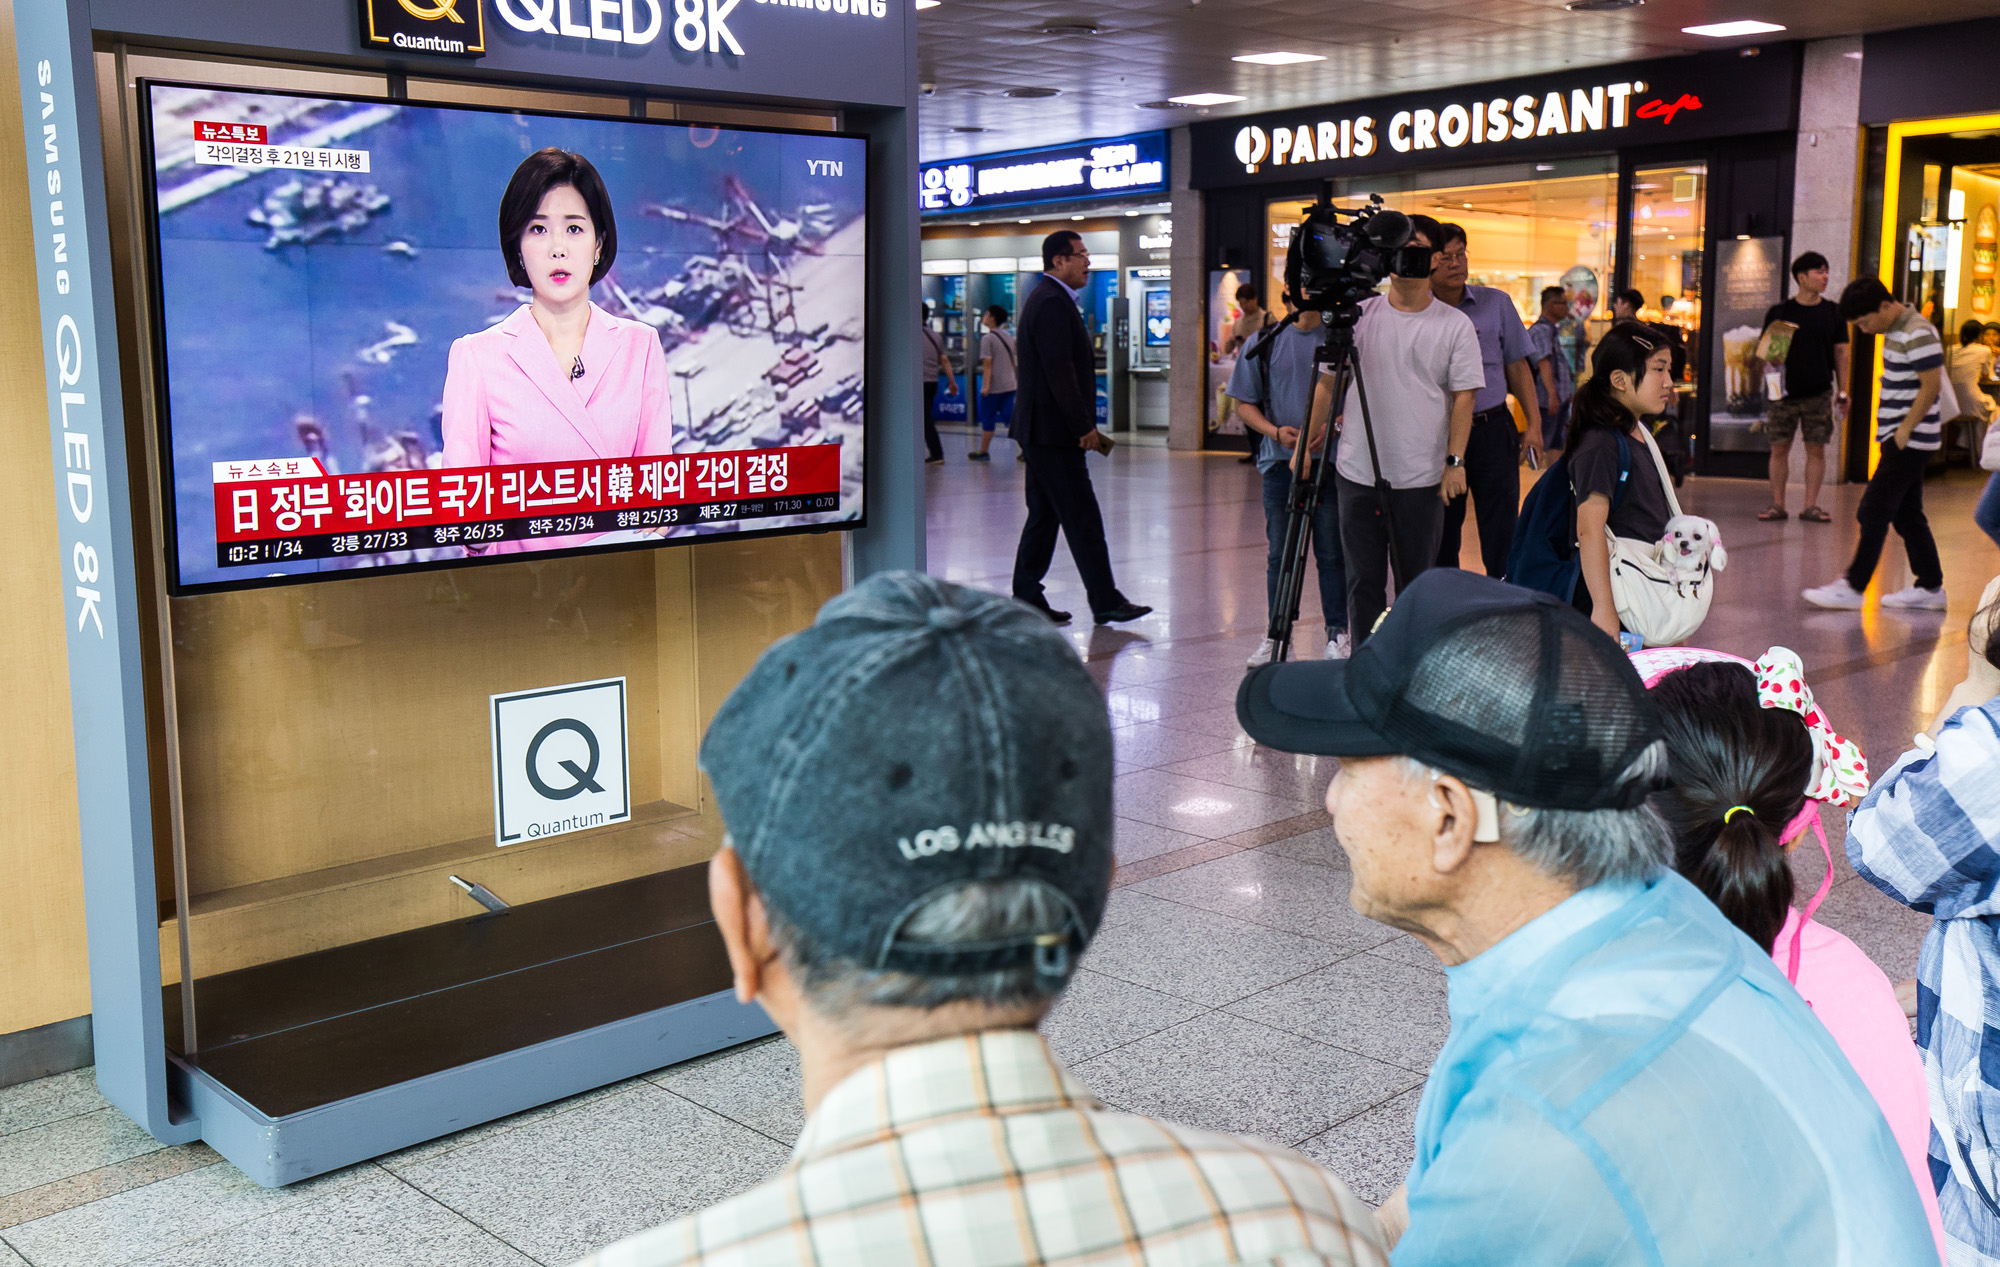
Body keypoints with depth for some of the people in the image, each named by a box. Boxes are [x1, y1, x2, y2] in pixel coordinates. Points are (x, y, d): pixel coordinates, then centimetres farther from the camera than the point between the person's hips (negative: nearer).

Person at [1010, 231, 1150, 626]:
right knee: (1082, 518, -6)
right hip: (1052, 431, -11)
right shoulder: (1052, 303, -15)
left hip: (1041, 430, 11)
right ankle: (1105, 602, -1)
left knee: (1044, 515, 13)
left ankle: (1026, 598, 16)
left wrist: (1083, 424, 18)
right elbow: (1059, 372, -21)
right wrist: (1084, 427, -17)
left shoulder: (1046, 298, 19)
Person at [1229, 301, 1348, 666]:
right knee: (1279, 552, 5)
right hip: (1279, 460, 1)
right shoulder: (1263, 342, 7)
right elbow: (1244, 404, 10)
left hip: (1329, 459, -1)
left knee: (1331, 551, 0)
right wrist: (1274, 431, -8)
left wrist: (1331, 428, -11)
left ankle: (1338, 634, 10)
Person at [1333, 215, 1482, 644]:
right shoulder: (1359, 315, 6)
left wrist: (1455, 461, -7)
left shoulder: (1456, 325, 2)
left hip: (1422, 478, -1)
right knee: (1364, 580, 5)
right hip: (1357, 472, 1)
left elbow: (1463, 396, 1)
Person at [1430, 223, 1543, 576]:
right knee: (1441, 537, 7)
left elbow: (1517, 366, 10)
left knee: (1501, 533, 0)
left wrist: (1534, 424, 3)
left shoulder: (1496, 303, 5)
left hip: (1493, 430, 0)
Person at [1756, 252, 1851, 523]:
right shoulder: (1779, 312, 2)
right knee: (1779, 448, 0)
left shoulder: (1833, 312, 6)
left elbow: (1840, 351, 10)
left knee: (1816, 449, 1)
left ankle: (1811, 506, 7)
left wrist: (1842, 390, 6)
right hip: (1784, 391, -1)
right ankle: (1777, 504, 9)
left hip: (1819, 393, 1)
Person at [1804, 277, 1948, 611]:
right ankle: (1930, 587, 18)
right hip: (1899, 438, 10)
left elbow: (1931, 386, -19)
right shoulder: (1894, 331, 13)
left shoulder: (1918, 334, -17)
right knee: (1907, 515, 12)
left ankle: (1852, 587, -6)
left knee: (1874, 511, -9)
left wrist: (1904, 431, -18)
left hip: (1910, 441, -10)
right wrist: (1897, 432, 14)